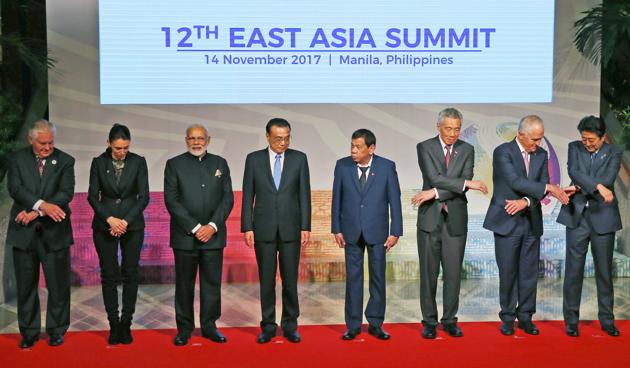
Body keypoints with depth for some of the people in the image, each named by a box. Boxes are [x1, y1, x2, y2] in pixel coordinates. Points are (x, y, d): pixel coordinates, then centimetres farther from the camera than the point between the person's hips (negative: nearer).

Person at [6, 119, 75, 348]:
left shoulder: (65, 161, 0)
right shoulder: (17, 159, 4)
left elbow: (67, 193, -10)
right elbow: (15, 188, -9)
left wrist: (37, 212, -17)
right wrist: (42, 205, -24)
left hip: (54, 231, -1)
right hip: (24, 231, 1)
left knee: (58, 284, 4)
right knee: (26, 285, 9)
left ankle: (57, 330, 19)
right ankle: (29, 332, 22)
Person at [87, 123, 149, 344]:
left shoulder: (138, 162, -3)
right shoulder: (98, 163, 0)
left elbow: (144, 196, -4)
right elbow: (92, 196, 0)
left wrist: (126, 221, -13)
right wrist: (110, 218, -13)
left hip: (133, 225, 0)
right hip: (105, 225, 0)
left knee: (130, 274, 2)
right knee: (109, 275, 3)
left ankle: (126, 323, 11)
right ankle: (113, 324, 12)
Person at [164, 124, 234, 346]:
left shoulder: (220, 163, 10)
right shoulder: (174, 164, 2)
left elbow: (228, 198, 4)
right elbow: (171, 200, -6)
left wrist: (213, 225, -9)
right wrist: (194, 228, -13)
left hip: (213, 234, 2)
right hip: (185, 235, -2)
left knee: (212, 282, 6)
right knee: (184, 284, 6)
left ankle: (209, 325, 18)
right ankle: (184, 328, 17)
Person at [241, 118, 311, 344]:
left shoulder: (299, 159, 2)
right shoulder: (254, 159, 2)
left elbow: (304, 195, 1)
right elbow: (248, 196, 2)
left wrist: (305, 227, -4)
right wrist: (247, 228, -4)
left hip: (290, 229, 0)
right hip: (264, 229, 0)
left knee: (290, 280, 5)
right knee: (266, 280, 6)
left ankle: (290, 325, 18)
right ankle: (268, 326, 18)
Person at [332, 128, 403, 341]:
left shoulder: (387, 167, -5)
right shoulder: (342, 166, -1)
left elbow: (394, 200, -3)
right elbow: (337, 199, 3)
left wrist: (395, 232, -5)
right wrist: (337, 229, 0)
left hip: (377, 232, -1)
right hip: (351, 231, 1)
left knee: (378, 278, 6)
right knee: (353, 278, 6)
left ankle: (375, 324, 19)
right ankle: (353, 325, 15)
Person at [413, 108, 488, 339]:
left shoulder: (467, 150, 5)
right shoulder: (425, 147, -1)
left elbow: (463, 185, -7)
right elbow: (435, 178, -14)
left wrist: (435, 193, -16)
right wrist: (467, 183, -19)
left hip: (456, 219, 2)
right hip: (430, 218, -2)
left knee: (453, 273, 6)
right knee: (429, 273, 4)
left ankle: (450, 320, 19)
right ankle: (429, 321, 15)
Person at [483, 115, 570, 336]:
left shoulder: (541, 154, 7)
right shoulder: (502, 152, -10)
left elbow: (542, 185, 0)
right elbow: (515, 181, -21)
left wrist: (525, 202, -18)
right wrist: (550, 188, -22)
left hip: (532, 222, 5)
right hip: (507, 221, -4)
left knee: (529, 273, 8)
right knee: (507, 273, 3)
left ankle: (525, 317, 21)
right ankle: (507, 318, 17)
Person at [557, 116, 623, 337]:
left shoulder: (614, 153, 2)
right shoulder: (574, 148, 5)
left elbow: (608, 180, -12)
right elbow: (574, 172, -12)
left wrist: (580, 188, -15)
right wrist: (597, 186, -24)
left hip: (603, 217, 0)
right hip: (576, 216, 0)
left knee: (604, 271, 8)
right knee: (573, 269, 1)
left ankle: (607, 320, 21)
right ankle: (571, 320, 11)